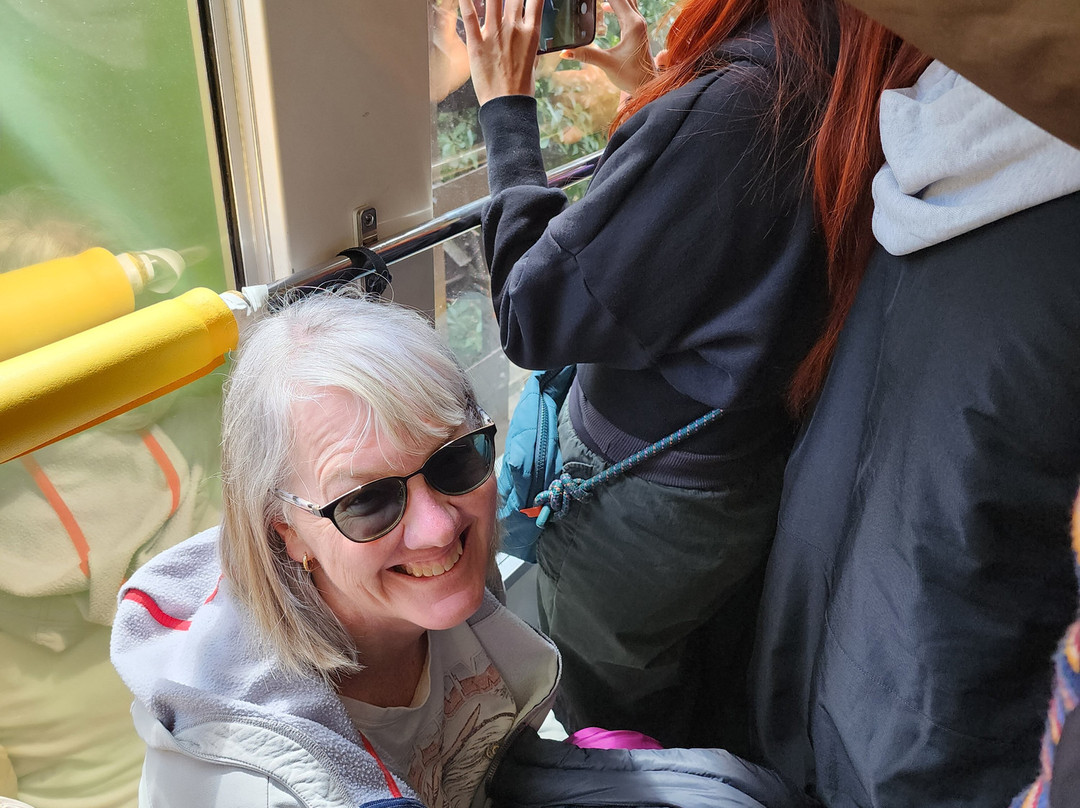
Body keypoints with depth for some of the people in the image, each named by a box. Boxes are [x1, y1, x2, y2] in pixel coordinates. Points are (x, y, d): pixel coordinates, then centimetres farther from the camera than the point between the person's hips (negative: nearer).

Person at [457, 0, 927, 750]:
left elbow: (532, 317, -24)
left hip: (638, 512, -7)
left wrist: (507, 109, -14)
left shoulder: (721, 110, -30)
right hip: (756, 487, 8)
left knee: (606, 732, 23)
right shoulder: (853, 103, -6)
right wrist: (651, 89, 11)